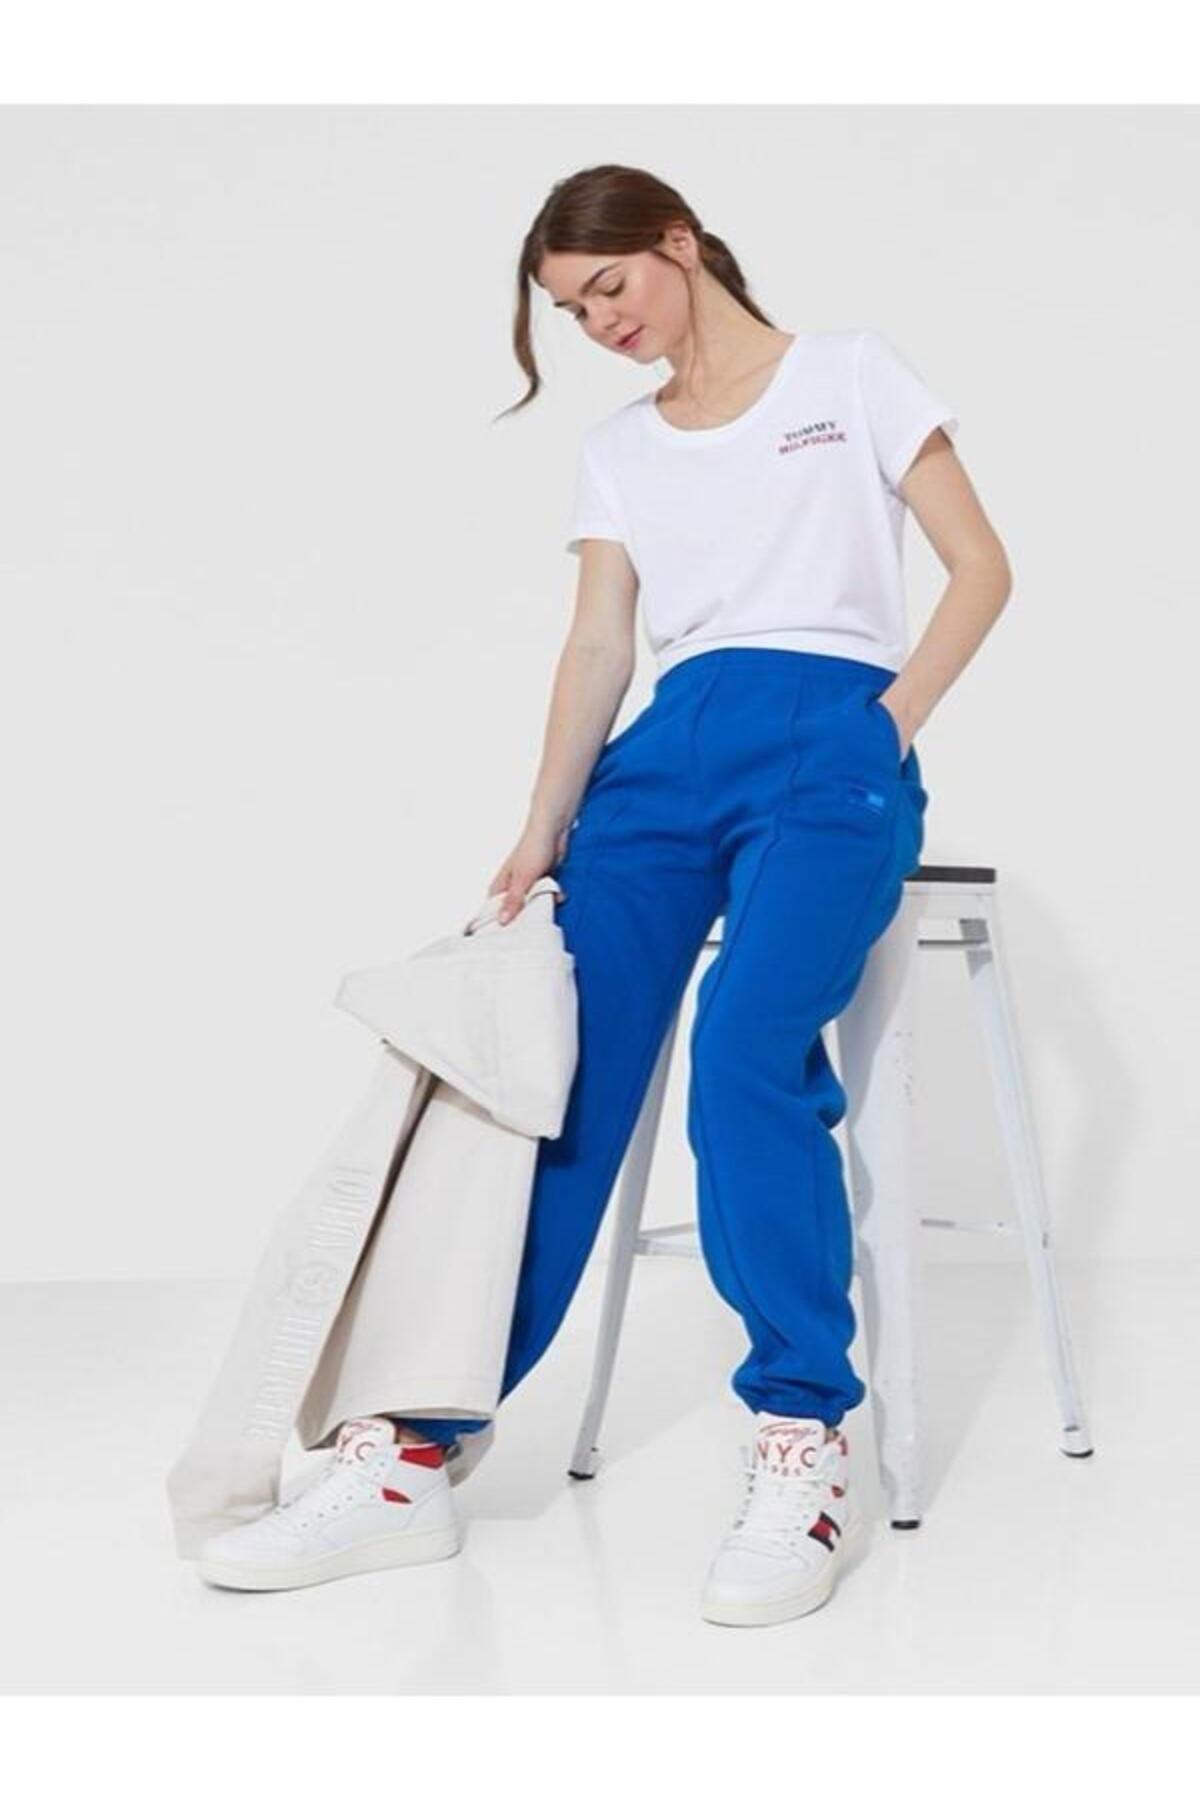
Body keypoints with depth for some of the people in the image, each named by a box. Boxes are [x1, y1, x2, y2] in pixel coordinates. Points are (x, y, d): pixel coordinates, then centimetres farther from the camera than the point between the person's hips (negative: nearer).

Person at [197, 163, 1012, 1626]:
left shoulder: (849, 375, 11)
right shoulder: (617, 451, 22)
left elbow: (980, 568, 7)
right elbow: (598, 648, 12)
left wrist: (890, 726, -7)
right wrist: (542, 831, -3)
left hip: (828, 748, -4)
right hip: (666, 753, 4)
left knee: (746, 1054, -30)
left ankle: (803, 1452, -25)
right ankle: (412, 1449, -19)